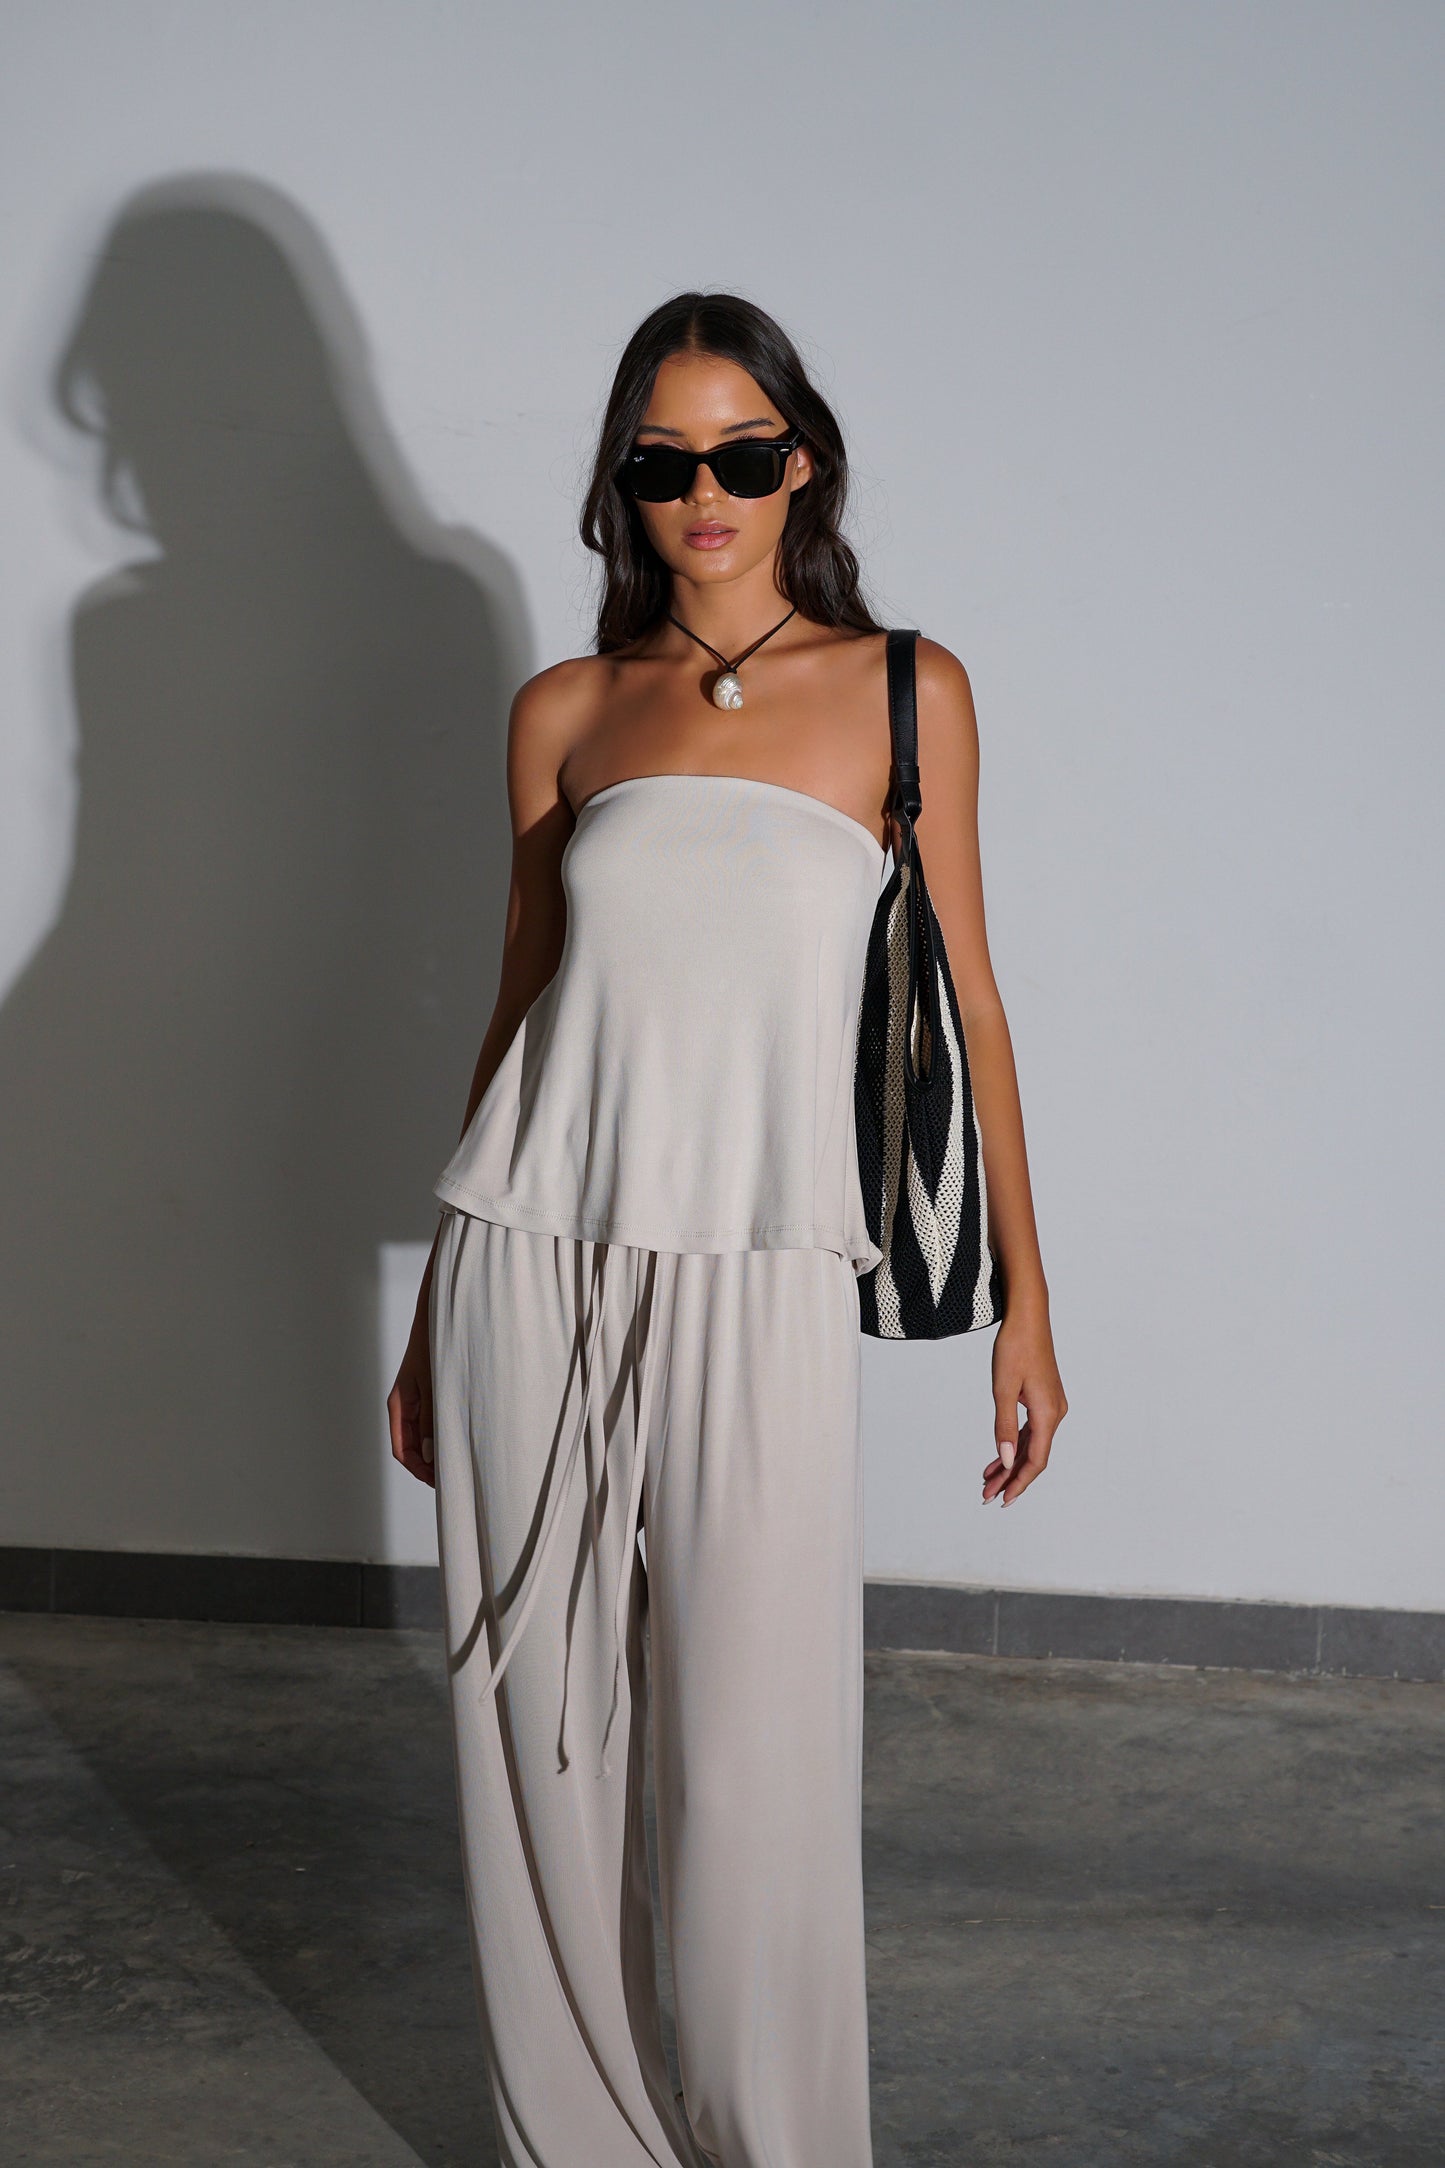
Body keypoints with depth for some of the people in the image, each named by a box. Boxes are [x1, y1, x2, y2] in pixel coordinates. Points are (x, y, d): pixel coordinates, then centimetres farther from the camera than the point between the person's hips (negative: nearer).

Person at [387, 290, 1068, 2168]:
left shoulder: (906, 691, 4)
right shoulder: (565, 713, 9)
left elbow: (964, 995, 6)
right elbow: (523, 999, 14)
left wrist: (1024, 1294, 3)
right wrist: (439, 1310, 15)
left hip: (762, 1284, -2)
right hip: (539, 1257, 3)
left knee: (757, 1779, -3)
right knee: (541, 1743, 9)